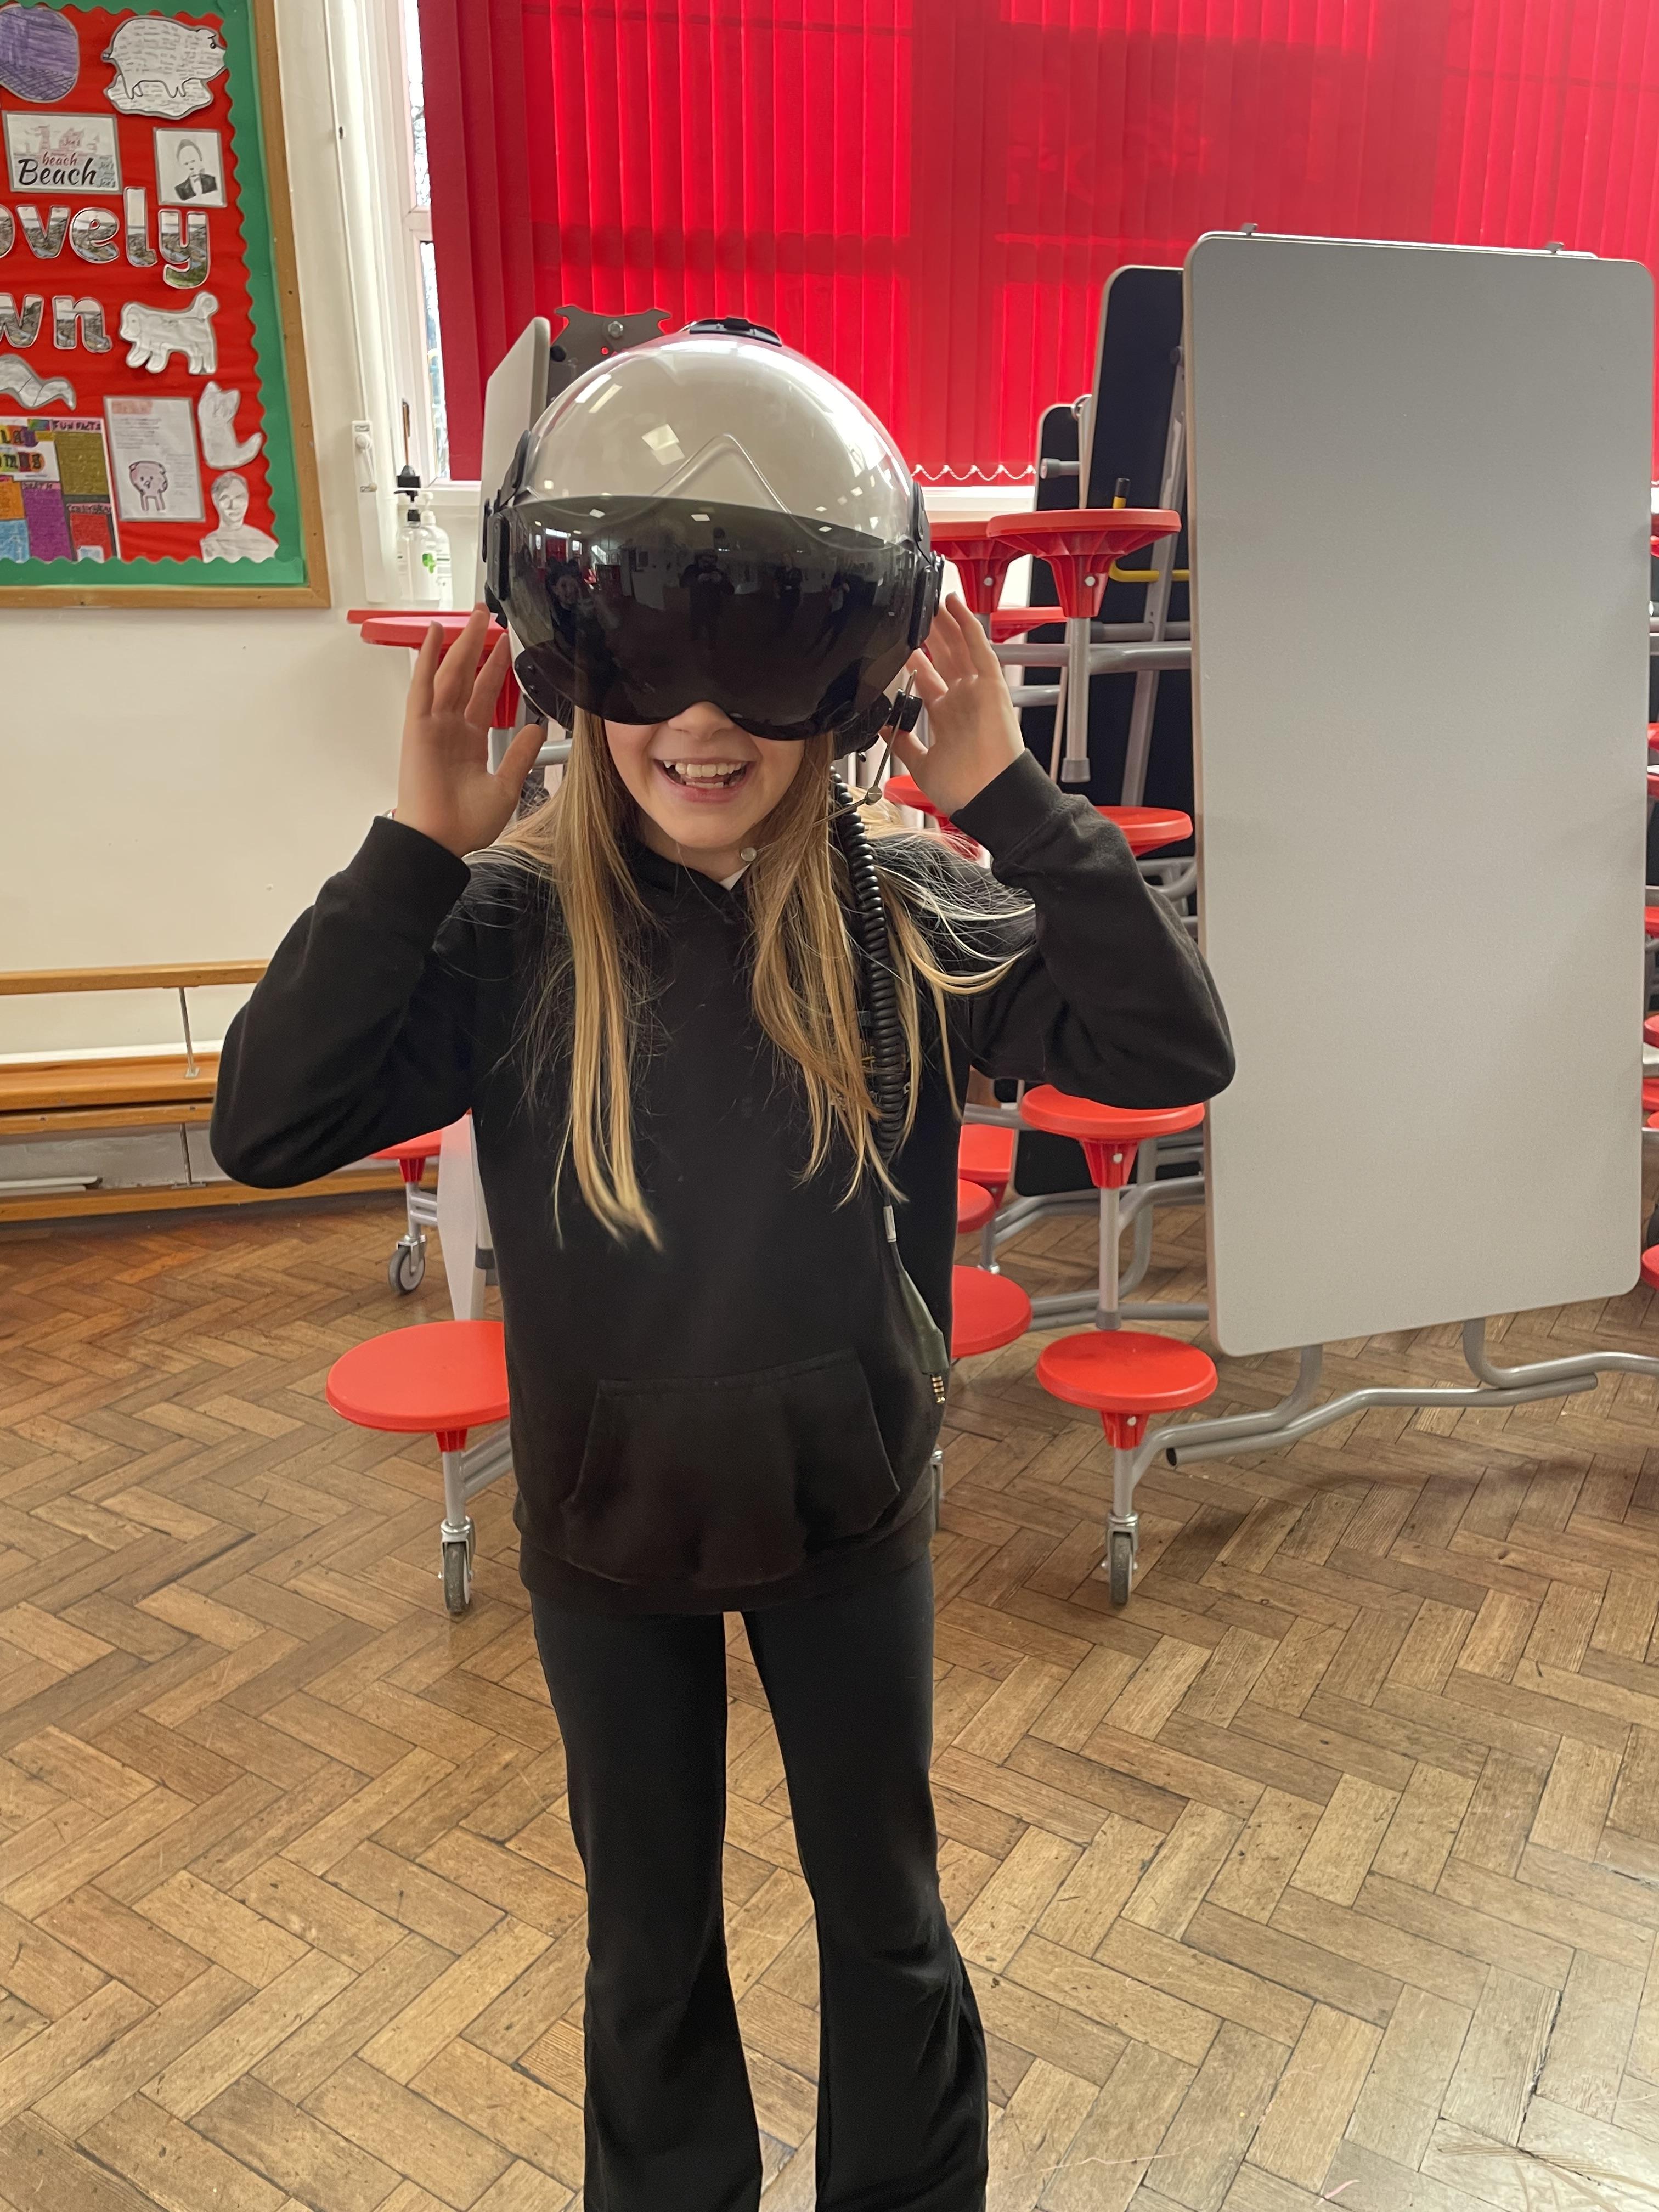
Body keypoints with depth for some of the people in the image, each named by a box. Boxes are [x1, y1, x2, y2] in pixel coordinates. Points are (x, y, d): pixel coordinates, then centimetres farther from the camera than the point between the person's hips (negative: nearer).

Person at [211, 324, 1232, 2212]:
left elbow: (1172, 1049, -20)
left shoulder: (906, 920, -14)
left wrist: (1012, 799, -25)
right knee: (647, 1928, 24)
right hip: (605, 1527, 0)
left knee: (883, 1907, 23)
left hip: (849, 1512, 1)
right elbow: (268, 1126, -21)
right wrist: (413, 845, -26)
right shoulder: (509, 928, -15)